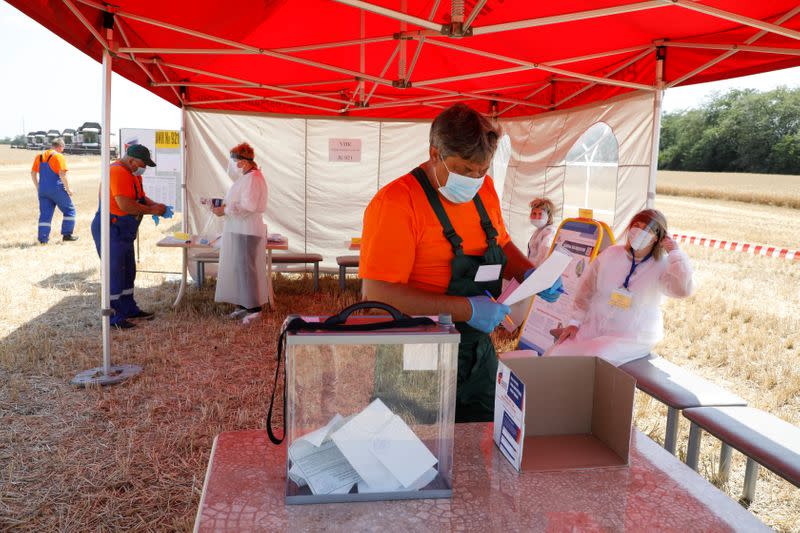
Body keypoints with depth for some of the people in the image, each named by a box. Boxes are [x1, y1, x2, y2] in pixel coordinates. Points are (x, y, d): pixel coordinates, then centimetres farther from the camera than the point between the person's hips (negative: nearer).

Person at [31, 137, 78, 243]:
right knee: (69, 210, 9)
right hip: (57, 189, -6)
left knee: (45, 214, 9)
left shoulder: (39, 156, 12)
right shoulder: (59, 156, -9)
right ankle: (67, 234, 7)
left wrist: (38, 187, 23)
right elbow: (62, 174, -17)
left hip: (43, 190, 6)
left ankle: (43, 238, 6)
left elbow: (33, 173, 15)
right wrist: (68, 189, -9)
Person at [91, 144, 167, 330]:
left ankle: (129, 308, 29)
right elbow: (125, 205, -28)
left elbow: (141, 196, 18)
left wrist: (156, 205, -2)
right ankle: (114, 318, 1)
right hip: (110, 230, -10)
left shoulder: (132, 174, 12)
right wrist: (151, 210, -19)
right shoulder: (118, 172, -21)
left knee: (128, 272, 17)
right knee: (115, 273, -6)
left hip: (124, 231, 10)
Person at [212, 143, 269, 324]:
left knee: (246, 268, -6)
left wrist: (224, 211, -17)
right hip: (237, 230, 10)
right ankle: (243, 305, 20)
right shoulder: (244, 178, 15)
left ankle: (254, 308, 2)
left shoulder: (253, 179, -16)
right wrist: (224, 206, 5)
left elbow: (247, 207, -23)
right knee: (238, 267, 12)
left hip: (247, 231, -10)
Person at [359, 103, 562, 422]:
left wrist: (529, 273, 0)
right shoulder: (396, 203, -20)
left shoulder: (483, 190, 4)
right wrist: (467, 309, -27)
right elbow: (378, 294, -27)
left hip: (479, 352, 7)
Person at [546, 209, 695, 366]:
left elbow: (684, 289, -26)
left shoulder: (662, 266, -6)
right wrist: (574, 322, 4)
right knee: (555, 358, -15)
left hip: (632, 338, -3)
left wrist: (675, 252, -20)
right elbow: (586, 290, 9)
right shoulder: (611, 254, 3)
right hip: (593, 328, 4)